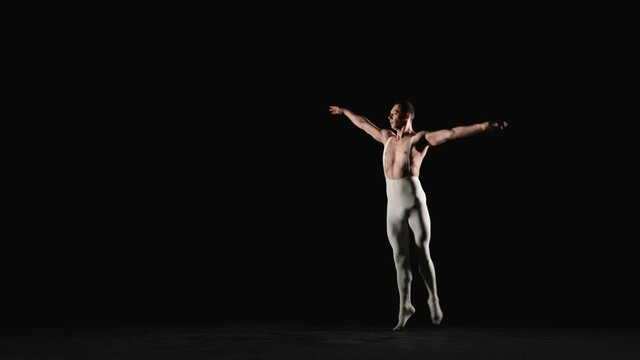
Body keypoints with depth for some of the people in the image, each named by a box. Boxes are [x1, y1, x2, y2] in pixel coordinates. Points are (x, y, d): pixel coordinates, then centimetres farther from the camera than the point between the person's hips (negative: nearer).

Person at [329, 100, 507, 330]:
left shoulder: (421, 139, -3)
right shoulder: (387, 137, 16)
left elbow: (452, 133, -16)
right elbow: (363, 124, 33)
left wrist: (484, 126, -27)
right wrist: (344, 111, 46)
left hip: (415, 203, -5)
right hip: (393, 206, 5)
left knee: (423, 254, 1)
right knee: (400, 257, 5)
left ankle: (433, 298, 20)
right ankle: (405, 306, 12)